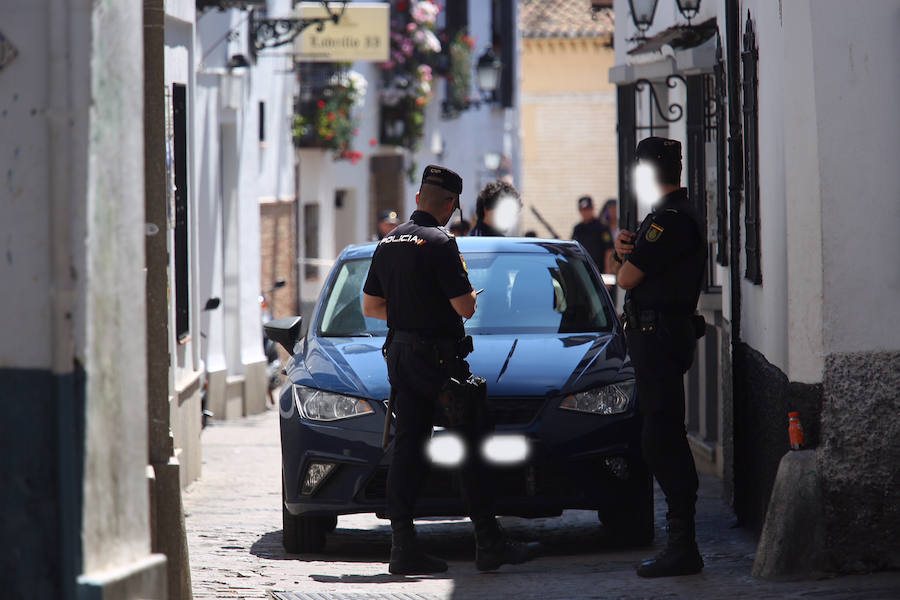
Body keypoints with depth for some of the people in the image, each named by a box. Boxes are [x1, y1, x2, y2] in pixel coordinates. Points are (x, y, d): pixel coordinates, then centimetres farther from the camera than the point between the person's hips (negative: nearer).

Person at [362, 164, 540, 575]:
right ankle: (489, 545, 1)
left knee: (406, 450, 6)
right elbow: (465, 308, -16)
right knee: (469, 449, -1)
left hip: (399, 354, 8)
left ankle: (403, 547, 1)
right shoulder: (440, 244, -14)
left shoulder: (388, 243, 11)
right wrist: (469, 293, 5)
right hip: (437, 356, -8)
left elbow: (370, 306, 17)